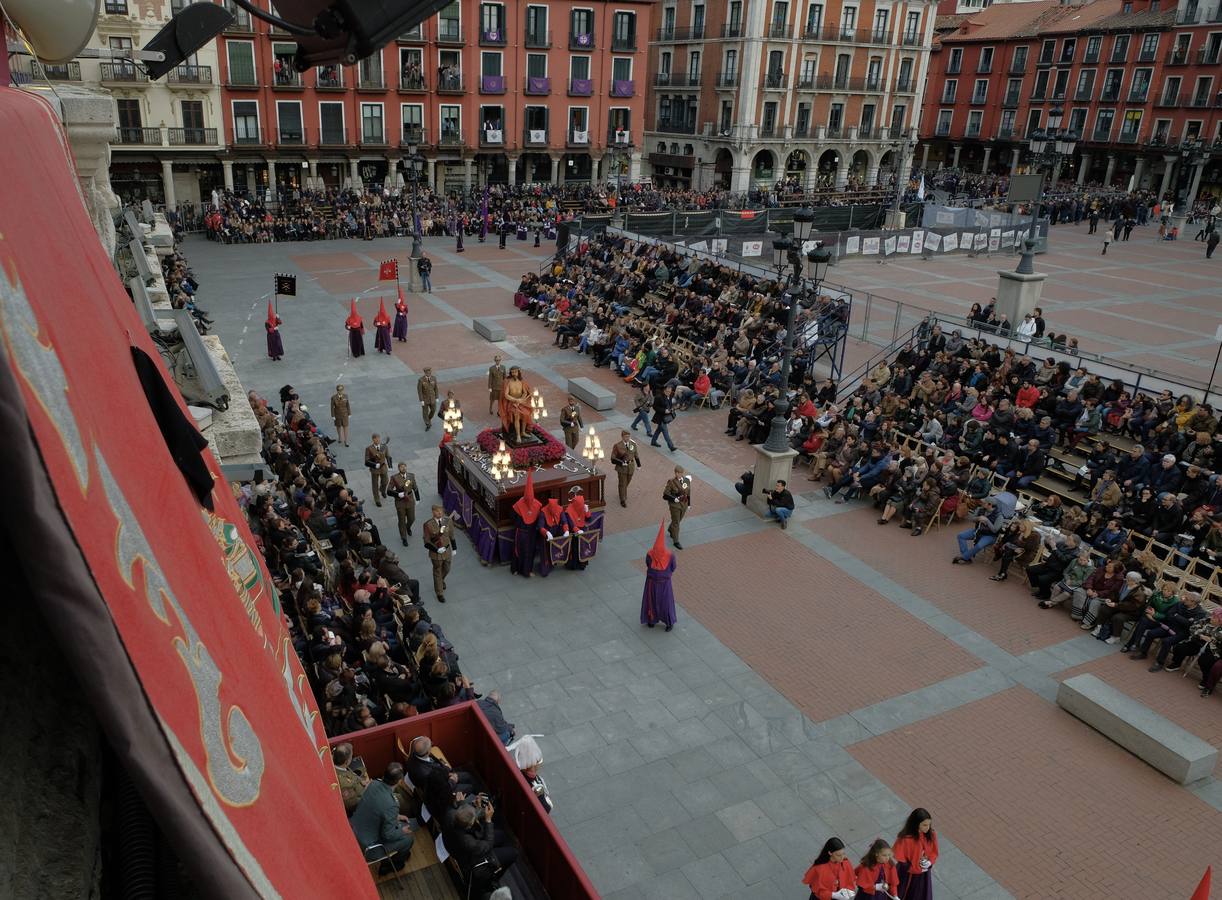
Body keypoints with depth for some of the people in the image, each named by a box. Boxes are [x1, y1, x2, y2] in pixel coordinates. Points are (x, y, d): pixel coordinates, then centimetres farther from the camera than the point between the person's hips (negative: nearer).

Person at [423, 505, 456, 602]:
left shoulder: (447, 521, -11)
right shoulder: (428, 525, -22)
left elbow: (451, 536, 3)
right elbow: (427, 543, -15)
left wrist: (454, 549, 9)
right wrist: (437, 550, -26)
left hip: (447, 551, 4)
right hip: (436, 553, -4)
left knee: (446, 570, 24)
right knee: (437, 572, 14)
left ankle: (441, 580, 58)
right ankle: (439, 593, 32)